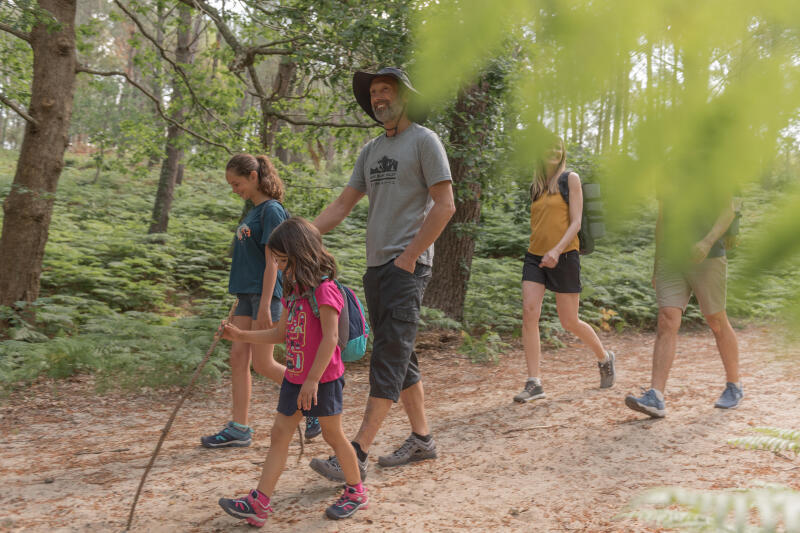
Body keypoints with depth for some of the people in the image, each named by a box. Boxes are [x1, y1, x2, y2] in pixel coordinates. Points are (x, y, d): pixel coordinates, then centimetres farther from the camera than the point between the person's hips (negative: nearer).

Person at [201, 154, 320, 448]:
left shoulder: (272, 210, -12)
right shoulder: (251, 212, 15)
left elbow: (272, 261, -17)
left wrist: (264, 305, -20)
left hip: (265, 294, -9)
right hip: (246, 293, 9)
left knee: (262, 363, -4)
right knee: (238, 357, 5)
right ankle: (239, 429, 11)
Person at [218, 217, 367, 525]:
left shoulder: (324, 290, -18)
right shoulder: (293, 291, 9)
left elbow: (330, 338, -23)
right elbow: (281, 334, 16)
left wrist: (313, 380, -24)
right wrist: (241, 336, 10)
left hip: (323, 379, -8)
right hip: (294, 377, 9)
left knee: (333, 435, 6)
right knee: (279, 435, 6)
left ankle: (356, 492, 25)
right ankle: (259, 503, 9)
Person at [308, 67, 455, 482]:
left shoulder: (424, 140, -3)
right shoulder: (371, 150, 18)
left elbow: (444, 205, -9)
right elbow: (342, 205, 15)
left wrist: (409, 257, -14)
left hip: (408, 265, -8)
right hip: (375, 265, 8)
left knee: (389, 357, -11)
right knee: (399, 355, 12)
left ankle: (357, 454, -14)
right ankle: (421, 439, 23)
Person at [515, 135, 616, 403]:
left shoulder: (570, 179, -1)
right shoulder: (535, 187, 14)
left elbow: (576, 223, -8)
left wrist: (557, 250, -21)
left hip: (563, 257, -4)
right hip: (535, 256, 4)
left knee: (570, 322, 2)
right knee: (529, 313, -13)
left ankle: (604, 358, 31)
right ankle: (534, 383, -10)